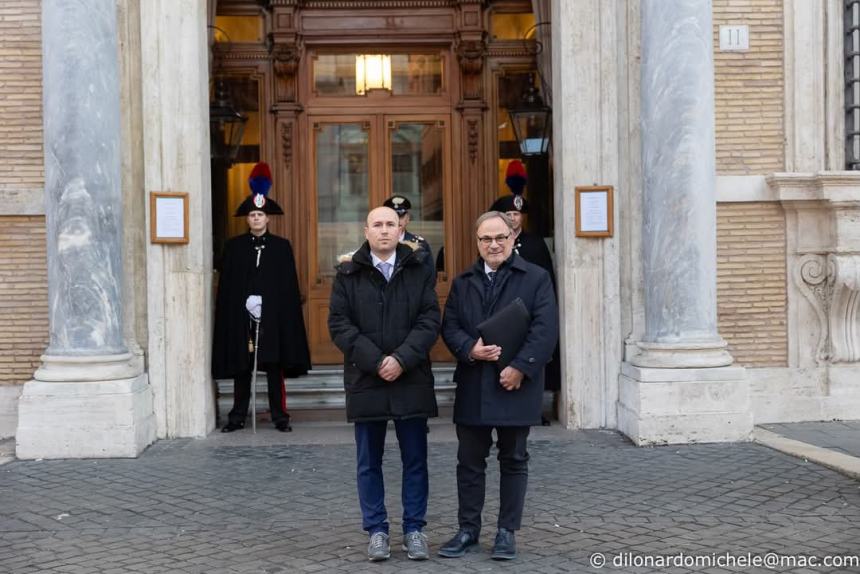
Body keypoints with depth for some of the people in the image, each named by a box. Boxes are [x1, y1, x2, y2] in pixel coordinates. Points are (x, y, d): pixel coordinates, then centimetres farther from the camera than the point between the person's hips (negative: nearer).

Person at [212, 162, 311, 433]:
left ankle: (280, 416, 10)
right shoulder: (233, 247, 6)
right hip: (242, 316, 1)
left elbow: (289, 286, 3)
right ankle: (238, 416, 14)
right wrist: (233, 313, -4)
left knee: (274, 368, 4)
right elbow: (226, 285, 4)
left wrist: (287, 316, -4)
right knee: (241, 367, 6)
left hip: (273, 316, -1)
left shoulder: (282, 246, 5)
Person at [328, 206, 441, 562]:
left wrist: (402, 359, -15)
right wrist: (375, 362, -14)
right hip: (366, 381, 0)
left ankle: (414, 529, 18)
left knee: (415, 460, 7)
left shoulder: (419, 270, 4)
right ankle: (376, 531, 17)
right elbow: (339, 324, -3)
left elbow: (429, 320, -2)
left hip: (411, 380, 0)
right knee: (369, 462, 7)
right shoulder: (348, 274, 3)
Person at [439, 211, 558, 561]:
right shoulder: (463, 282, 12)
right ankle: (468, 529, 20)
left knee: (513, 461, 8)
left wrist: (520, 368, -18)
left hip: (515, 384, -3)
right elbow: (449, 326, 6)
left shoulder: (536, 279, -1)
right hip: (472, 387, 3)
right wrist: (470, 349, -14)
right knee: (469, 461, 9)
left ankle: (507, 532, 18)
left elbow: (545, 330, -10)